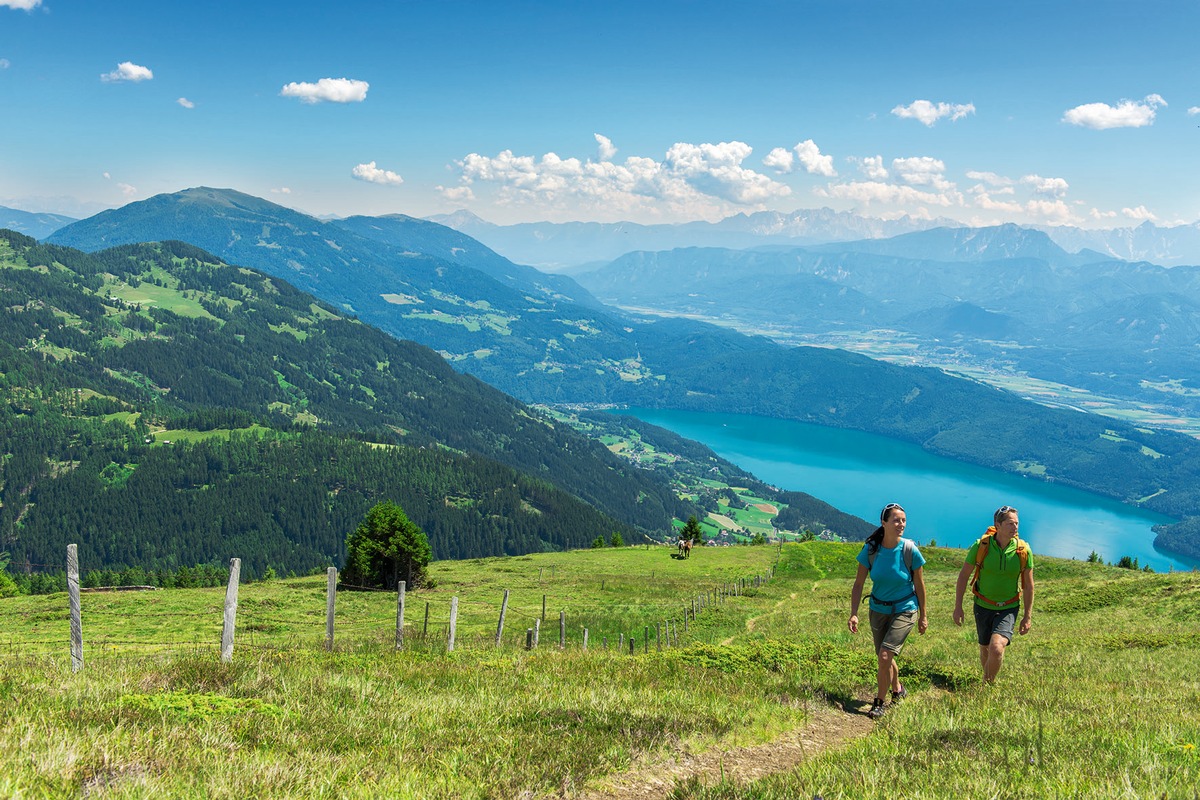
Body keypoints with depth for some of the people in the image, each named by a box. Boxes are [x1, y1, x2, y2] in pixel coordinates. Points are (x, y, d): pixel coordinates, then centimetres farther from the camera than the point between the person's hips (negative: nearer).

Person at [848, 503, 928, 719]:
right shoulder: (871, 550, -14)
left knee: (885, 656, -15)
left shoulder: (910, 551, -17)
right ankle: (898, 690, 46)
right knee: (884, 658, 17)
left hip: (905, 610, -3)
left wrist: (923, 616, 2)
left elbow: (919, 585, -5)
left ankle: (879, 702, 3)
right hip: (879, 610, 3)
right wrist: (854, 614, -16)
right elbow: (858, 584, -8)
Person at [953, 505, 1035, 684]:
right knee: (985, 649, 15)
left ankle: (988, 684, 5)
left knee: (997, 649, -20)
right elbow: (963, 576, -4)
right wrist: (958, 606, -5)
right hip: (983, 607, 1)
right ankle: (987, 680, 42)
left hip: (1008, 609, -1)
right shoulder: (981, 546, -14)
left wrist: (1028, 616, 1)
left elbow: (1028, 585, -1)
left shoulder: (1023, 550, -12)